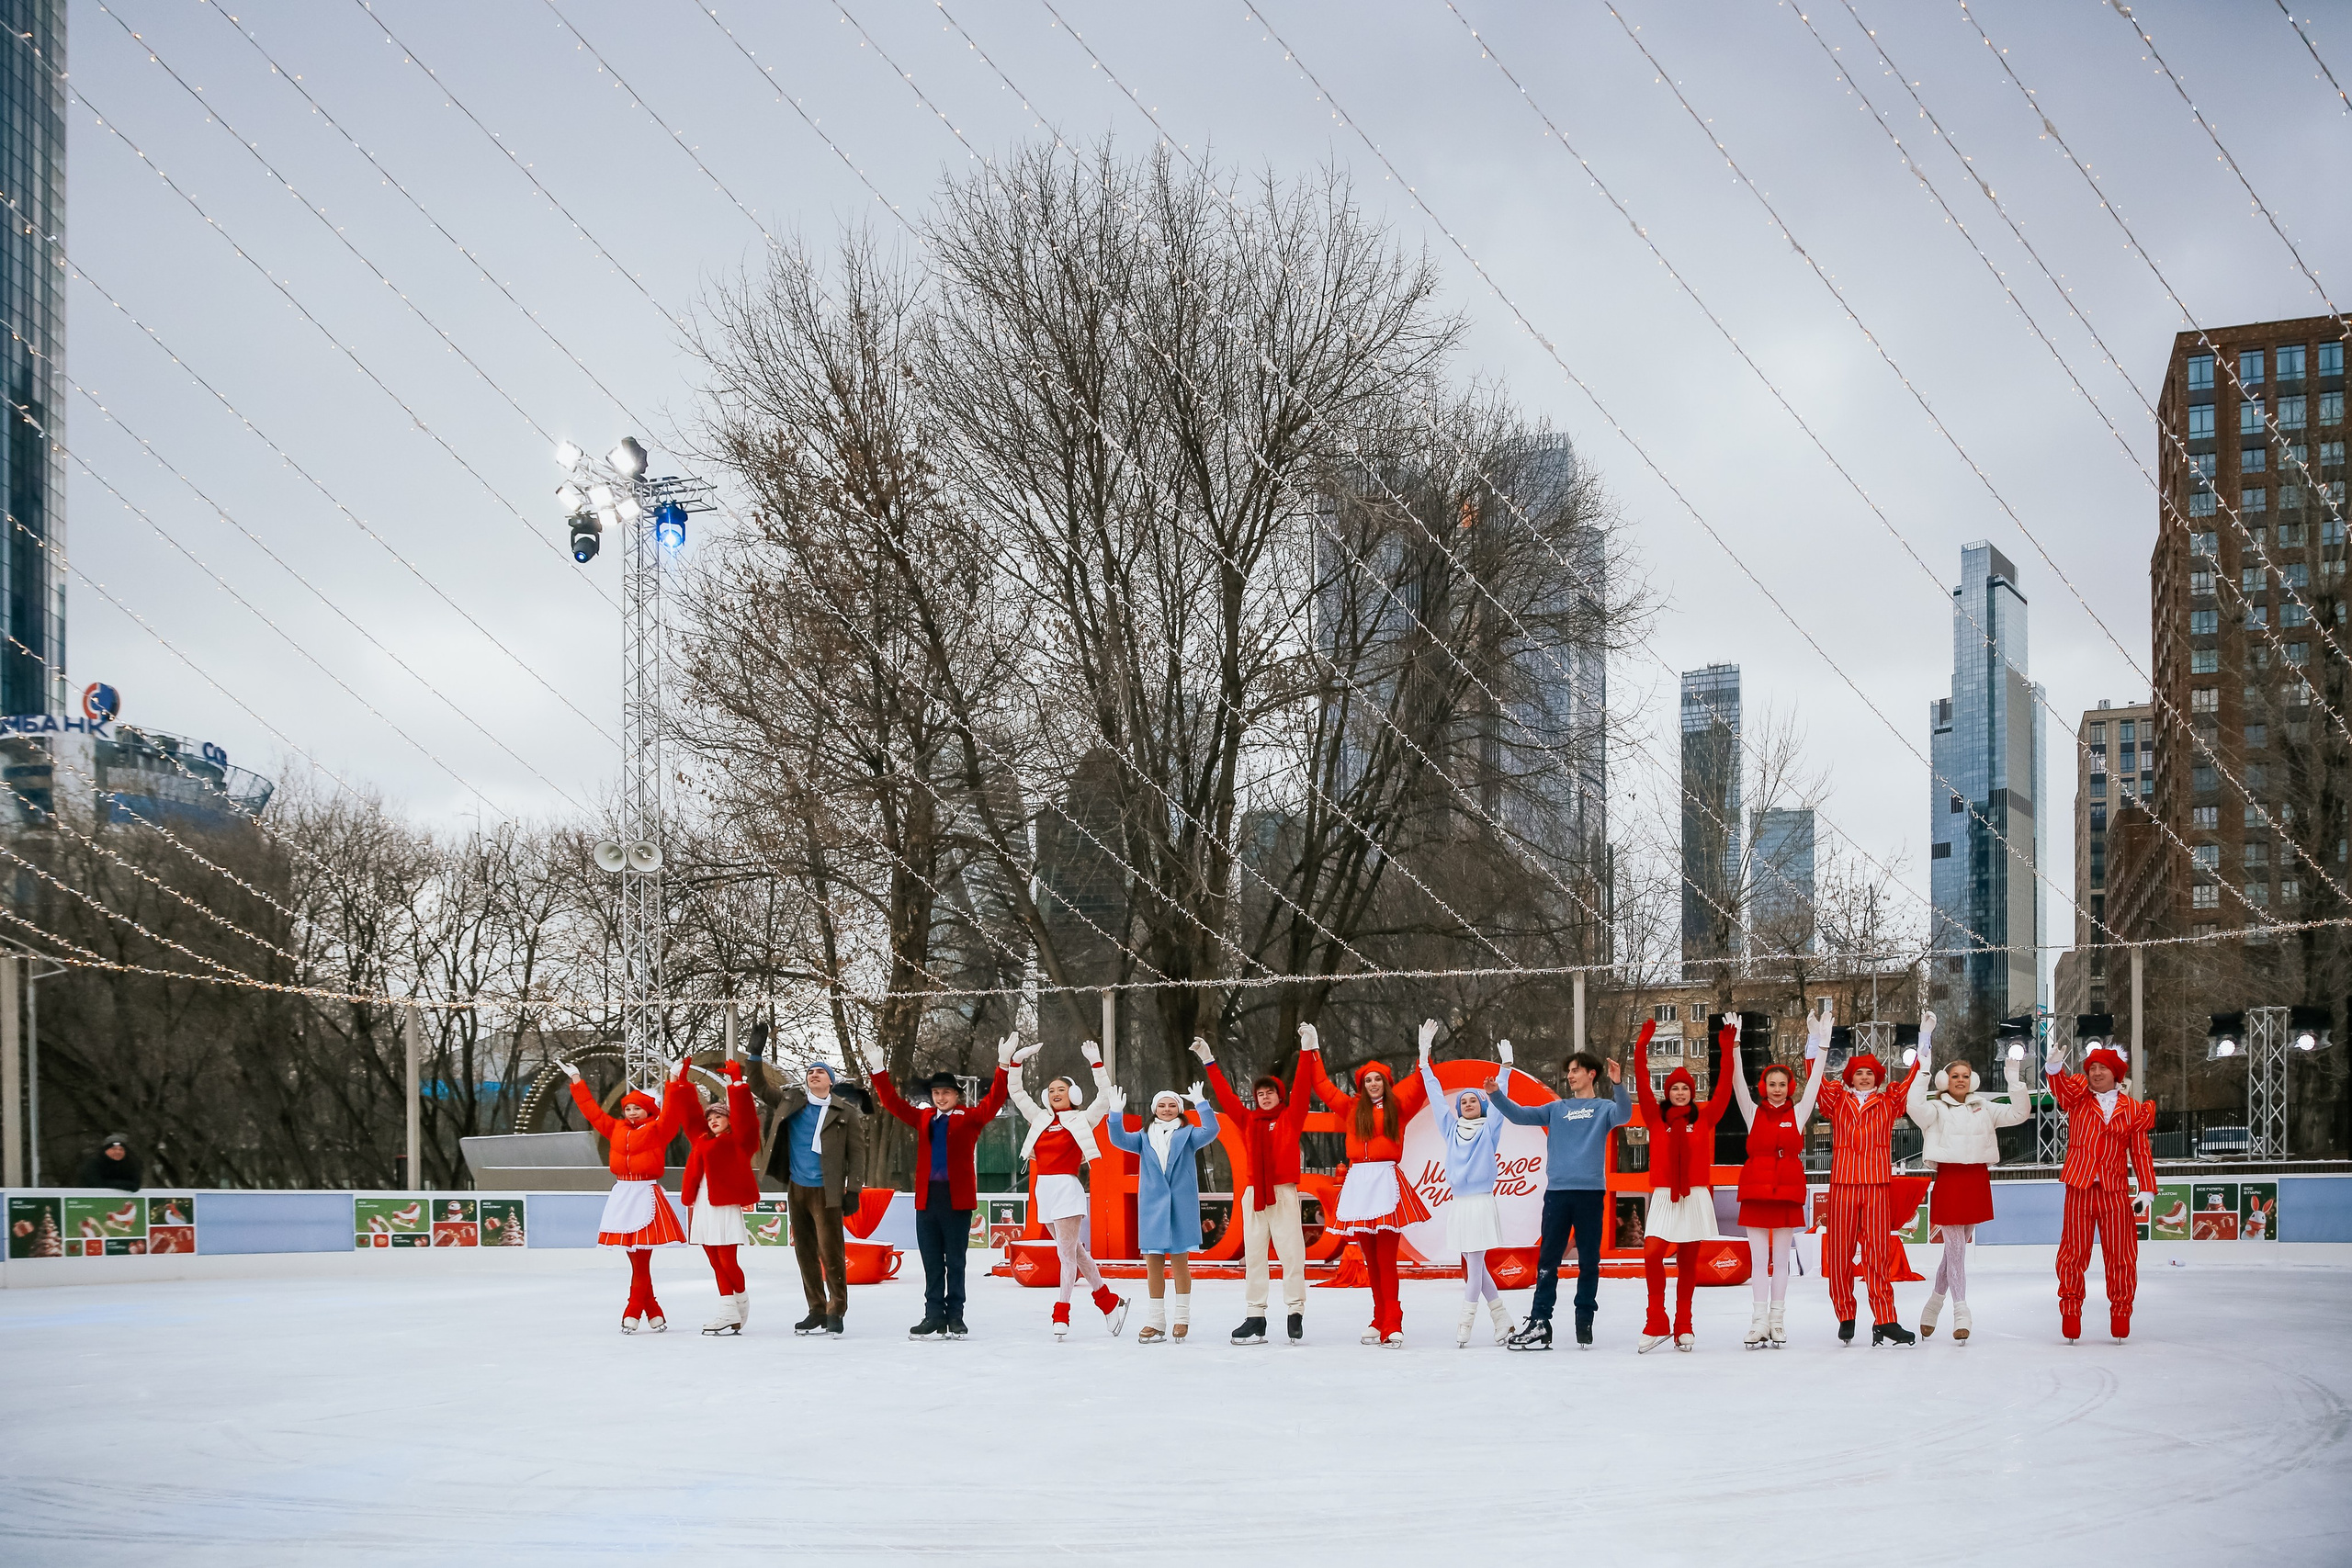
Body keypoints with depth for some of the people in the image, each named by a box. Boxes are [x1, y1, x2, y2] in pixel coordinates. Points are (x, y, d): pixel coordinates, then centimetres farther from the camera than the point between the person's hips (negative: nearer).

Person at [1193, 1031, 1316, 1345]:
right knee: (1253, 1255, 3)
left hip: (1284, 1192, -4)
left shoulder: (1290, 1117, 5)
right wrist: (1209, 1063, 14)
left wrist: (1307, 1050, -13)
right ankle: (1254, 1317, 4)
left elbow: (1301, 1087, -4)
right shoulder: (1248, 1120, 14)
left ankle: (1295, 1312, -3)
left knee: (1291, 1252, -6)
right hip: (1254, 1194, 4)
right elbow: (1225, 1096, 15)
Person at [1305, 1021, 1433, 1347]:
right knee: (1371, 1259, 5)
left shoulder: (1397, 1107, 9)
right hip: (1358, 1183, 3)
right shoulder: (1352, 1108, 16)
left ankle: (1392, 1326, -11)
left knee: (1386, 1259, -8)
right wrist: (1310, 1051, 23)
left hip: (1386, 1183, -3)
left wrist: (1425, 1049, -2)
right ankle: (1381, 1322, 10)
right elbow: (1321, 1084, 22)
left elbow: (1420, 1084, 2)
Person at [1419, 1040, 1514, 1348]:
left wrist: (1506, 1065, -7)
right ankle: (1504, 1321, 16)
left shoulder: (1488, 1130, 3)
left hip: (1481, 1203, -6)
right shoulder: (1451, 1129, 14)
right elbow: (1436, 1097, 16)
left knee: (1474, 1265, -5)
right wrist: (1425, 1062, 16)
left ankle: (1464, 1327, -5)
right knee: (1475, 1268, 8)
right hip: (1458, 1204, 6)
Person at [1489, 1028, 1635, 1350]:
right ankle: (1539, 1321, 0)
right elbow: (1522, 1115, 10)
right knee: (1548, 1259, 1)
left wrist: (1618, 1085, -32)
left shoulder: (1604, 1108, 6)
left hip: (1590, 1192, -3)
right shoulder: (1557, 1109, 16)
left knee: (1589, 1260, 2)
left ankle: (1585, 1322, 9)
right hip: (1557, 1191, 3)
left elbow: (1624, 1115, -14)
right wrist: (1497, 1095, -6)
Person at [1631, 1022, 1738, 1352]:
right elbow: (1642, 1087, 2)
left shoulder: (1703, 1119, 8)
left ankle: (1683, 1328, 10)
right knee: (1652, 1254, -17)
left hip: (1696, 1197, 0)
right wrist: (1642, 1049, -4)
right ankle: (1656, 1325, -10)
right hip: (1664, 1197, 0)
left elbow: (1723, 1091, 3)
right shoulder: (1657, 1119, 8)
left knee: (1687, 1262, 4)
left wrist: (1728, 1052, -1)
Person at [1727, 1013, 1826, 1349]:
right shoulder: (1753, 1113, 6)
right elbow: (1738, 1081, -4)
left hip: (1788, 1192, 0)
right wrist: (1734, 1045, -15)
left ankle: (1777, 1321, 8)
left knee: (1781, 1258, 4)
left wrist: (1822, 1044, -8)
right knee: (1758, 1257, 0)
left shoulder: (1798, 1113, 6)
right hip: (1756, 1191, 0)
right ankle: (1759, 1321, 1)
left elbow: (1815, 1080, 1)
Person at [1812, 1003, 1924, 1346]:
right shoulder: (1836, 1101, 11)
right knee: (1840, 1254, 0)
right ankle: (1845, 1317, 10)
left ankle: (1885, 1320, -6)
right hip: (1842, 1185, 0)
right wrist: (1817, 1041, -8)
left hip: (1878, 1186, 0)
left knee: (1879, 1253, -4)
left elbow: (1912, 1081, 8)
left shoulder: (1888, 1103, 12)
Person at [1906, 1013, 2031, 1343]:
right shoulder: (1936, 1109, -1)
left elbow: (2019, 1113, 4)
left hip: (1977, 1180, 4)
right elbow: (1916, 1107, -23)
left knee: (1958, 1247, 11)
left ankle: (1934, 1306, 25)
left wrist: (2015, 1079, -8)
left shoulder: (1984, 1109, 12)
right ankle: (1961, 1316, -9)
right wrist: (1923, 1063, -28)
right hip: (1949, 1179, -4)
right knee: (1955, 1247, -8)